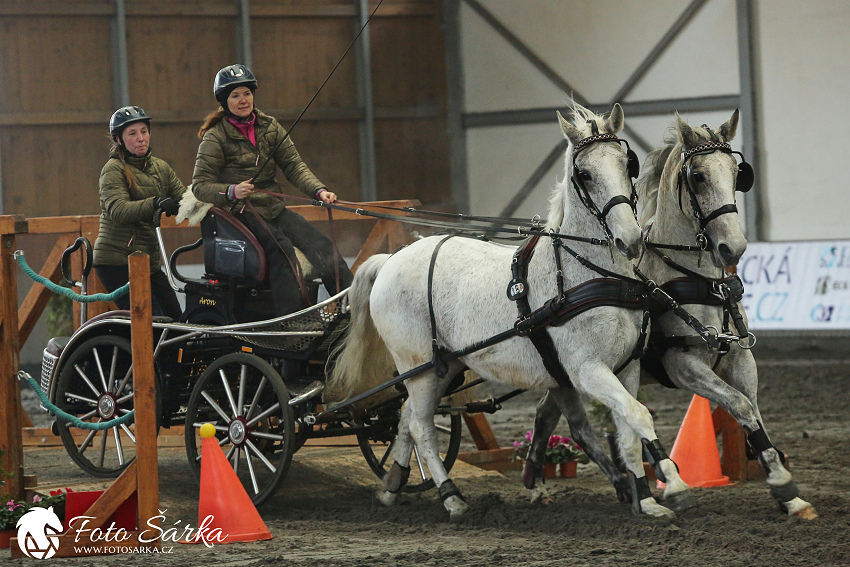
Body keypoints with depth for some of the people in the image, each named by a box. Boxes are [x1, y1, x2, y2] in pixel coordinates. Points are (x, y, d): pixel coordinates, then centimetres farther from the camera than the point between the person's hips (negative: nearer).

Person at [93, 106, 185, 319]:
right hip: (116, 260, -7)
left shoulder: (160, 167, 15)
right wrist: (156, 203, -40)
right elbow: (117, 210, -24)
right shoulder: (114, 169, -7)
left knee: (175, 320, 3)